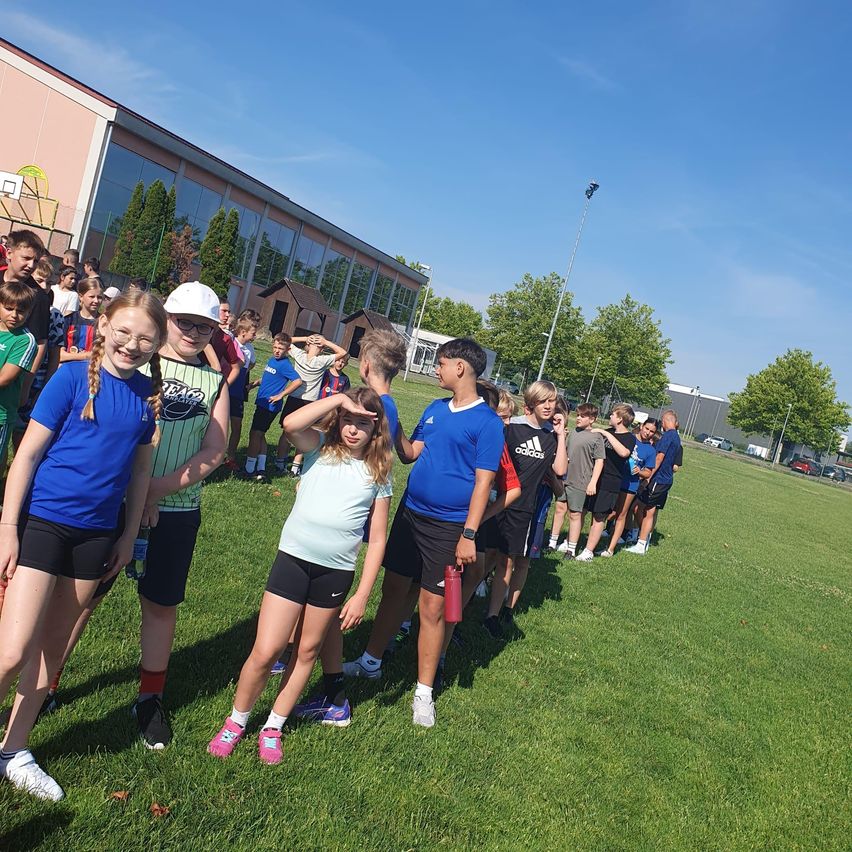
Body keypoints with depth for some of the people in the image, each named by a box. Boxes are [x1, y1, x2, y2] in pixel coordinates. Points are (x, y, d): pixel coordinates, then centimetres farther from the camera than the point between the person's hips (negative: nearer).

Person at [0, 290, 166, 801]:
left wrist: (129, 535, 11)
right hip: (42, 522, -4)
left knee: (52, 644, 15)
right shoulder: (74, 376, -10)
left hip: (96, 532, 4)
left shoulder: (148, 393, 1)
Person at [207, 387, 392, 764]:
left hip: (337, 572, 1)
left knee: (307, 651, 15)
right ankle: (236, 722, 25)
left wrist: (362, 595, -3)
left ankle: (273, 728, 34)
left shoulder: (378, 474, 0)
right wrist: (337, 398, -18)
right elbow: (291, 423, -24)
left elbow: (377, 539, 1)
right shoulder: (320, 448, -1)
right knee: (265, 652, -1)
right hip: (293, 559, -1)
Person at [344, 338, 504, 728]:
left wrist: (468, 535, -17)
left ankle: (424, 693, 18)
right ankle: (370, 661, 35)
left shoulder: (487, 422, -10)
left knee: (432, 607, 2)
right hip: (410, 514, 6)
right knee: (393, 588, 16)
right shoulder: (435, 409, 9)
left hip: (448, 528, -6)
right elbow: (410, 453, 12)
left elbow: (483, 482, -13)